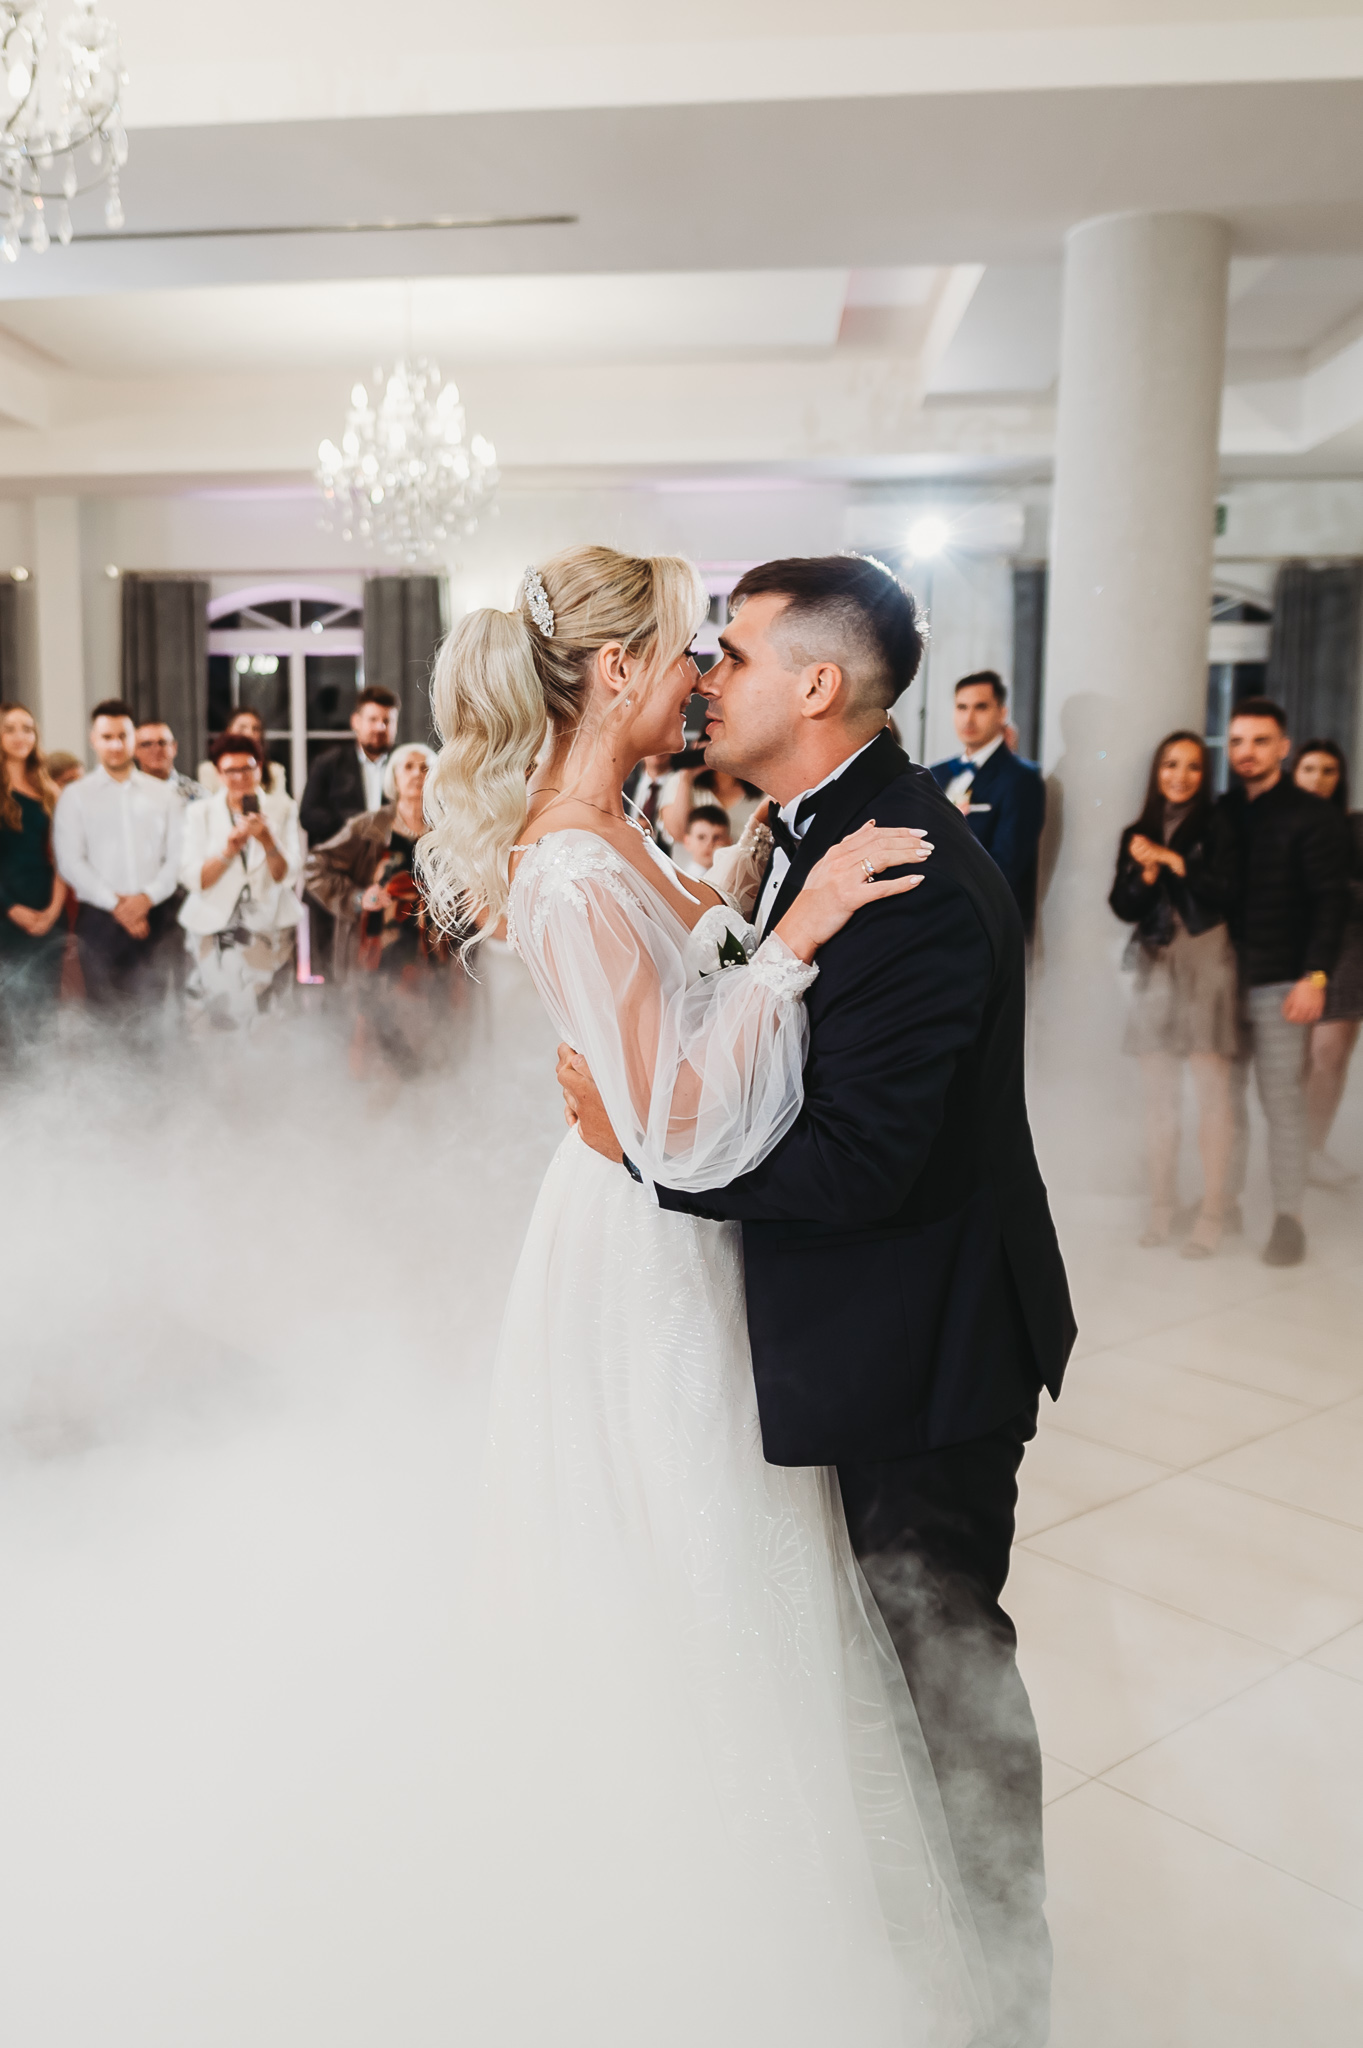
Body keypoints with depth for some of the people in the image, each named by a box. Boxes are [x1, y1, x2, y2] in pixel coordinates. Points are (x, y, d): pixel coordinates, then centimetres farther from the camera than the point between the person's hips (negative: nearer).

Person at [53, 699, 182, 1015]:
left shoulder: (163, 794, 12)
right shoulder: (75, 795, 7)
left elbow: (178, 856, 4)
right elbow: (70, 862, -1)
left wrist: (146, 897, -11)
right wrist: (115, 903, -10)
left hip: (155, 916, 1)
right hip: (100, 918, -1)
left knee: (154, 1010, -1)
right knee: (105, 1013, -3)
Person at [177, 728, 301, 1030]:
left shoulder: (282, 809, 3)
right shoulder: (200, 812, 3)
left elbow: (288, 875, -4)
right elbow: (192, 880, -5)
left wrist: (266, 839, -21)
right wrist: (227, 852, -21)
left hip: (268, 929, 0)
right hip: (212, 931, 0)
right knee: (208, 1026, -2)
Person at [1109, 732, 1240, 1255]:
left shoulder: (1216, 828, 2)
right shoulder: (1138, 834, 13)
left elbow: (1223, 892, -11)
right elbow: (1124, 907, 6)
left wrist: (1172, 859, -13)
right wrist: (1146, 873, -11)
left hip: (1207, 965, -4)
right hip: (1155, 967, 4)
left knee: (1211, 1091, -7)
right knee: (1158, 1094, 6)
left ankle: (1212, 1213, -3)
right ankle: (1162, 1206, 14)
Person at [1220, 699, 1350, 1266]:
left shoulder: (1312, 817, -1)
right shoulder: (1220, 814, 11)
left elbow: (1330, 903, -7)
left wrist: (1316, 976, -15)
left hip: (1279, 984, -4)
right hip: (1222, 979, 4)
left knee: (1283, 1102, -1)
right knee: (1223, 1097, 7)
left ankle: (1288, 1216, 8)